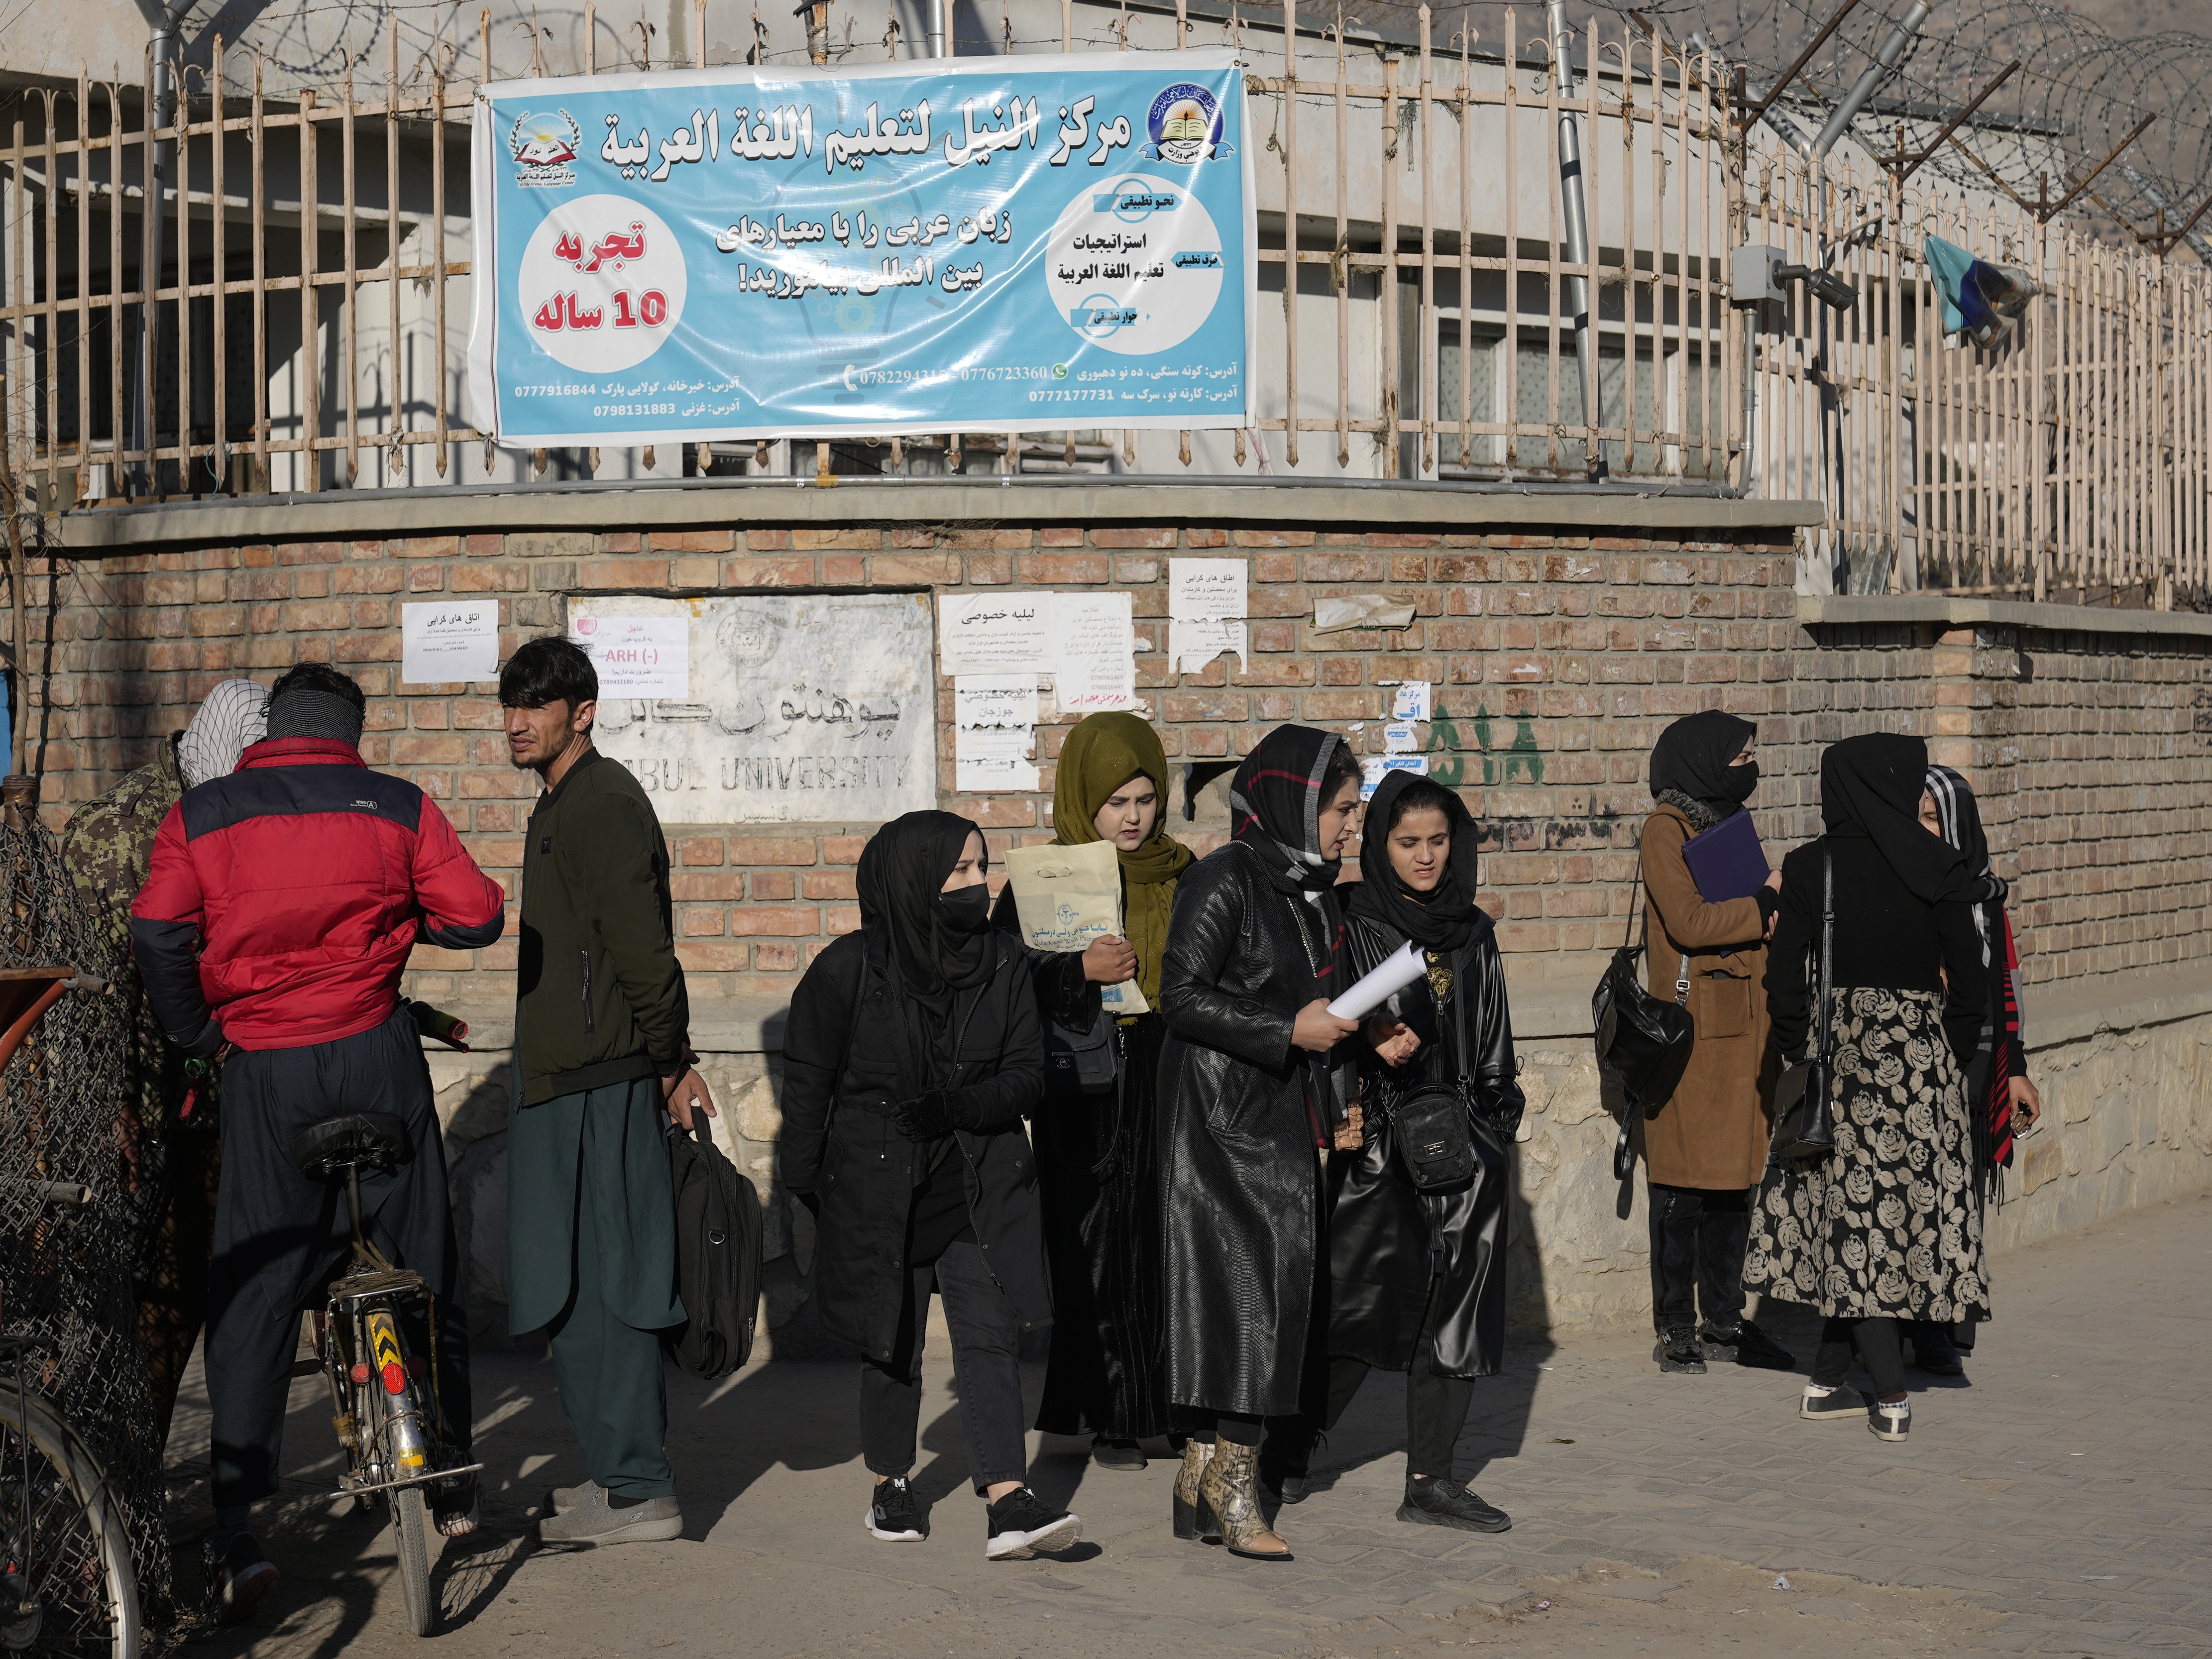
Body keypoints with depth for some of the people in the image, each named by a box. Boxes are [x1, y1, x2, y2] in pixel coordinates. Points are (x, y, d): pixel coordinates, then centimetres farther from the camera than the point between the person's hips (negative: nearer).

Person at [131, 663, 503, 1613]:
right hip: (379, 1057, 0)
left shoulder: (200, 817, 2)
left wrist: (197, 1038, 5)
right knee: (423, 1268, 14)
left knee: (252, 1293, 2)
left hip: (262, 1072, 0)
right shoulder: (399, 810, 2)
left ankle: (234, 1531, -6)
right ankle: (451, 1485, 23)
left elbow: (157, 936, -8)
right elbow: (477, 916, -2)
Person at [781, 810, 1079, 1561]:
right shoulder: (848, 971, -8)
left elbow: (1028, 1078, 0)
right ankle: (892, 1484, 28)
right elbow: (807, 1084, 0)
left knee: (990, 1334, -8)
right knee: (893, 1341, 9)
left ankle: (1009, 1501, -13)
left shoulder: (1004, 965, 0)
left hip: (979, 1186, 1)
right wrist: (806, 1190, 0)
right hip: (877, 1184, -1)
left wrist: (957, 1106, -18)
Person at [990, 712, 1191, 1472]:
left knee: (1172, 1243, -1)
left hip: (1170, 1089, 3)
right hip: (1086, 1090, -2)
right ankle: (1109, 1417, 5)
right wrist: (1079, 971, -19)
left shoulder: (1181, 876, 10)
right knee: (1098, 1251, -2)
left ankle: (1173, 1404, 7)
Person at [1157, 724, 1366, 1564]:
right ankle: (1232, 1489, -5)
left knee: (1282, 1296, 5)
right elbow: (1181, 997, -15)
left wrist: (1340, 1103, 11)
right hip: (1223, 1123, -8)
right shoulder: (1224, 881, -11)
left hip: (1288, 1124, 8)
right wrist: (1289, 1031, -18)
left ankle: (1204, 1477, 11)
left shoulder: (1313, 891, 15)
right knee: (1244, 1290, -10)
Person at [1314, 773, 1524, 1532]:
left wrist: (1497, 1123, 12)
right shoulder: (1352, 924, -2)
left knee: (1454, 1309, 3)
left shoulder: (1474, 935, 13)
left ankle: (1431, 1482, 9)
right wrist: (1368, 1044, -21)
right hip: (1380, 1137, -5)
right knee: (1365, 1299, -8)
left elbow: (1494, 1045, 18)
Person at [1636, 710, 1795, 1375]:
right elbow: (1689, 921, -17)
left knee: (1735, 1177, 10)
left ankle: (1724, 1321, 17)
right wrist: (1764, 905, -6)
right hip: (1692, 1028, -8)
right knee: (1684, 1186, -4)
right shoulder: (1666, 828, -7)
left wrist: (1773, 907, 1)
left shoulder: (1729, 822, 19)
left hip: (1744, 1028, 8)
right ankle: (1676, 1329, 1)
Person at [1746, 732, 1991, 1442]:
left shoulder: (1809, 868, -4)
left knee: (1851, 1218, 6)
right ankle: (1830, 1377, 10)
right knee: (1909, 1203, 9)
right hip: (1917, 1053, 0)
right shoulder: (1938, 867, -4)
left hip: (1836, 1050, 0)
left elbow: (1784, 978, -5)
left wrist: (1802, 1059, 5)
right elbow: (1969, 978, -2)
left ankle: (1891, 1394, 3)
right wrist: (1952, 1059, 9)